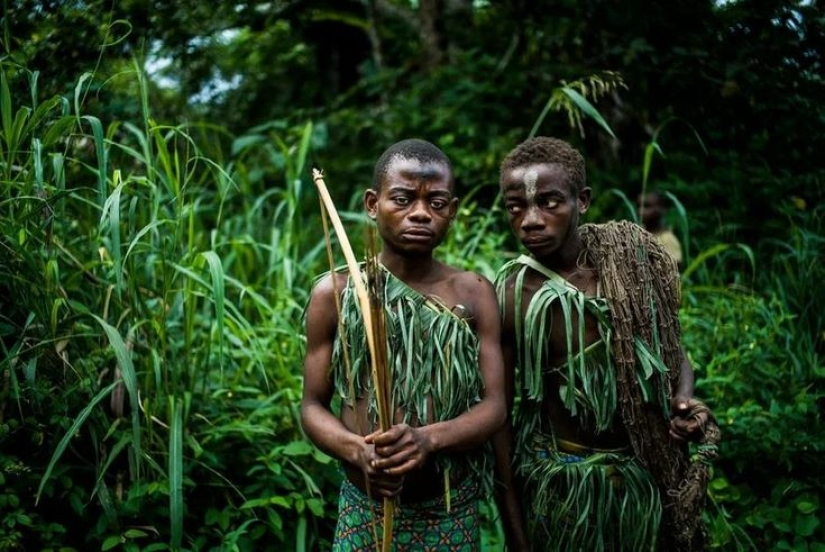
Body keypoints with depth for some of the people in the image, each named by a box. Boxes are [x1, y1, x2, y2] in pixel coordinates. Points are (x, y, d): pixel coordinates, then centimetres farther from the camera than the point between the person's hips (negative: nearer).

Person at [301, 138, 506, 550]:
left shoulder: (474, 293, -2)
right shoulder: (335, 293, -4)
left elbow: (493, 406, -6)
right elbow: (313, 405, -1)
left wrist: (429, 439, -24)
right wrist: (356, 450, -21)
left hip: (454, 511, 1)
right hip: (365, 508, -1)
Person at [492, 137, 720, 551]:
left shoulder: (632, 254, -8)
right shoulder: (509, 298, -17)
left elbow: (671, 346, 8)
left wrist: (685, 399, -12)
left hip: (649, 470, 4)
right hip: (565, 481, -3)